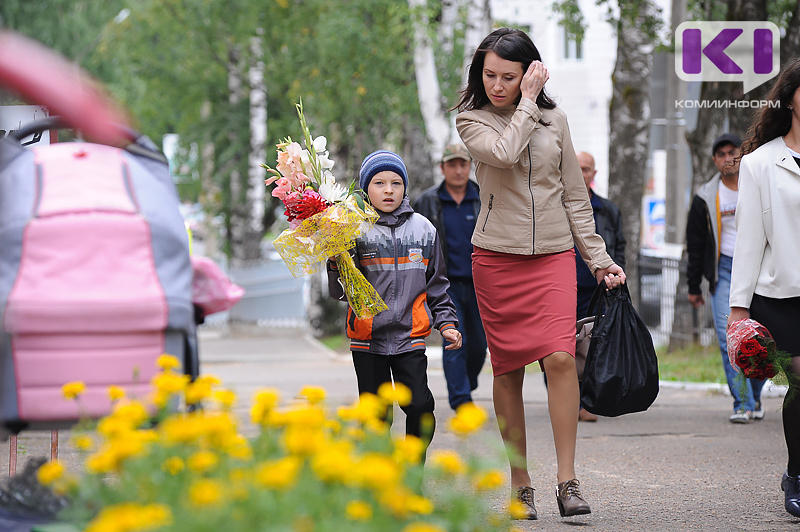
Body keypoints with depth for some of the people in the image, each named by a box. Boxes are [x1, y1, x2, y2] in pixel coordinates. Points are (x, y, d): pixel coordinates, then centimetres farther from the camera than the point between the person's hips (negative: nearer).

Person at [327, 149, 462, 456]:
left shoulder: (422, 229, 8)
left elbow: (436, 284, 17)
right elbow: (340, 292, -4)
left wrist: (446, 323, 9)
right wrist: (337, 261, -22)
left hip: (410, 336, 1)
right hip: (368, 338, -1)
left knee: (419, 407, -9)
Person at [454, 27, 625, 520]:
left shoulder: (554, 119, 9)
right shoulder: (472, 119, 2)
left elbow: (575, 194, 12)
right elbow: (504, 153, -21)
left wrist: (598, 256, 8)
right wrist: (527, 104, -11)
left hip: (554, 255, 1)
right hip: (497, 257, -1)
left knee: (560, 357, -16)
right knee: (507, 370, 1)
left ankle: (567, 480, -14)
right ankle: (520, 485, 10)